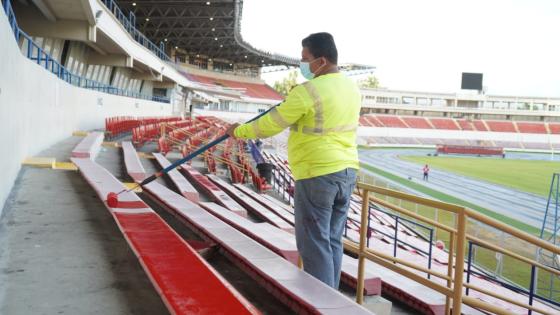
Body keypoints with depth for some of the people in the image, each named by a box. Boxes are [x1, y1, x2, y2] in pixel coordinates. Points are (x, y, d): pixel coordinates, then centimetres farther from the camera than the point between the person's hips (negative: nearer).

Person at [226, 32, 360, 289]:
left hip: (317, 174, -8)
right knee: (333, 241, 15)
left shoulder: (306, 92, -16)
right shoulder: (352, 88, 8)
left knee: (315, 245, 0)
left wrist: (239, 131, 7)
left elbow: (269, 125, -9)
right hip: (347, 171, 8)